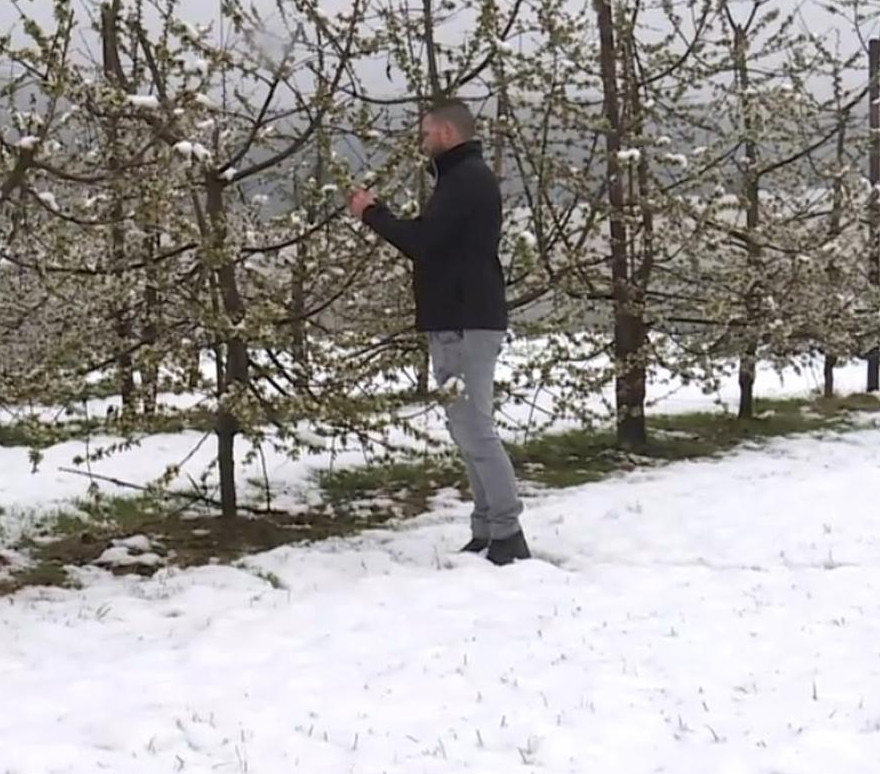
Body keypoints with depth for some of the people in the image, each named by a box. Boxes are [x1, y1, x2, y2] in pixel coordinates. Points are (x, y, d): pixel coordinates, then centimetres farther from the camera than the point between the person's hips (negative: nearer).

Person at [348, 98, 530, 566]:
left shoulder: (466, 179, -13)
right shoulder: (465, 177, 20)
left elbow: (422, 242, -20)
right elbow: (434, 240, 20)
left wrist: (371, 214, -6)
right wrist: (380, 212, 14)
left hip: (466, 323, -11)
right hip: (460, 320, 11)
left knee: (474, 428, -11)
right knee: (467, 428, 10)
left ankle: (507, 534, -11)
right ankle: (488, 531, 12)